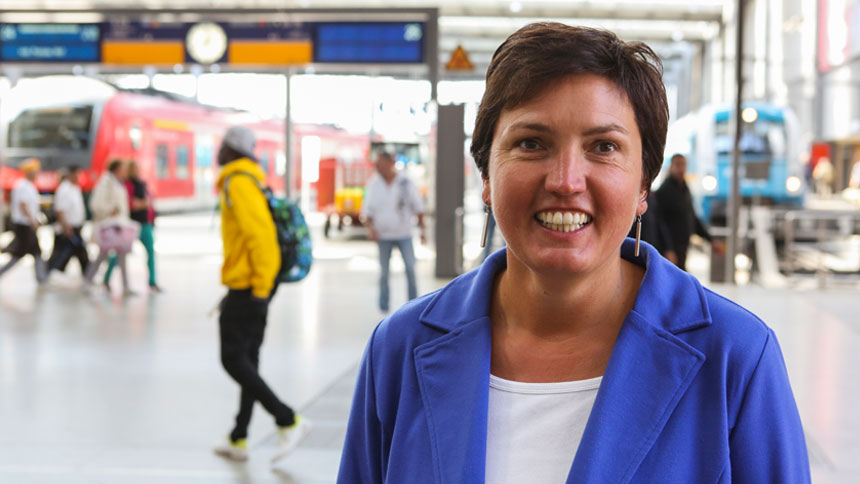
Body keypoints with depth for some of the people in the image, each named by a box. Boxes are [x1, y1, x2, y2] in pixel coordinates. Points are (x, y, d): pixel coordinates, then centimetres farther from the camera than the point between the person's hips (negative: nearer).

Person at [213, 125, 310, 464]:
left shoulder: (238, 183, -13)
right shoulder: (251, 181, 17)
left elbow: (260, 233, -23)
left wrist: (260, 287, -22)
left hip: (246, 287, -10)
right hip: (253, 287, 10)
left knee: (233, 359, -7)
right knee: (247, 360, 12)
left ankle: (288, 420, -10)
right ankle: (238, 440, 19)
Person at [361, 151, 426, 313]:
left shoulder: (405, 182, -3)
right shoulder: (374, 183, 0)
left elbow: (418, 207, 5)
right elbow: (368, 210, 5)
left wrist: (423, 229, 4)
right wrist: (370, 228, -11)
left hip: (404, 234, -1)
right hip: (383, 235, 1)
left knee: (410, 268, -9)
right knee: (384, 271, 3)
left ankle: (413, 303, 4)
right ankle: (384, 305, 15)